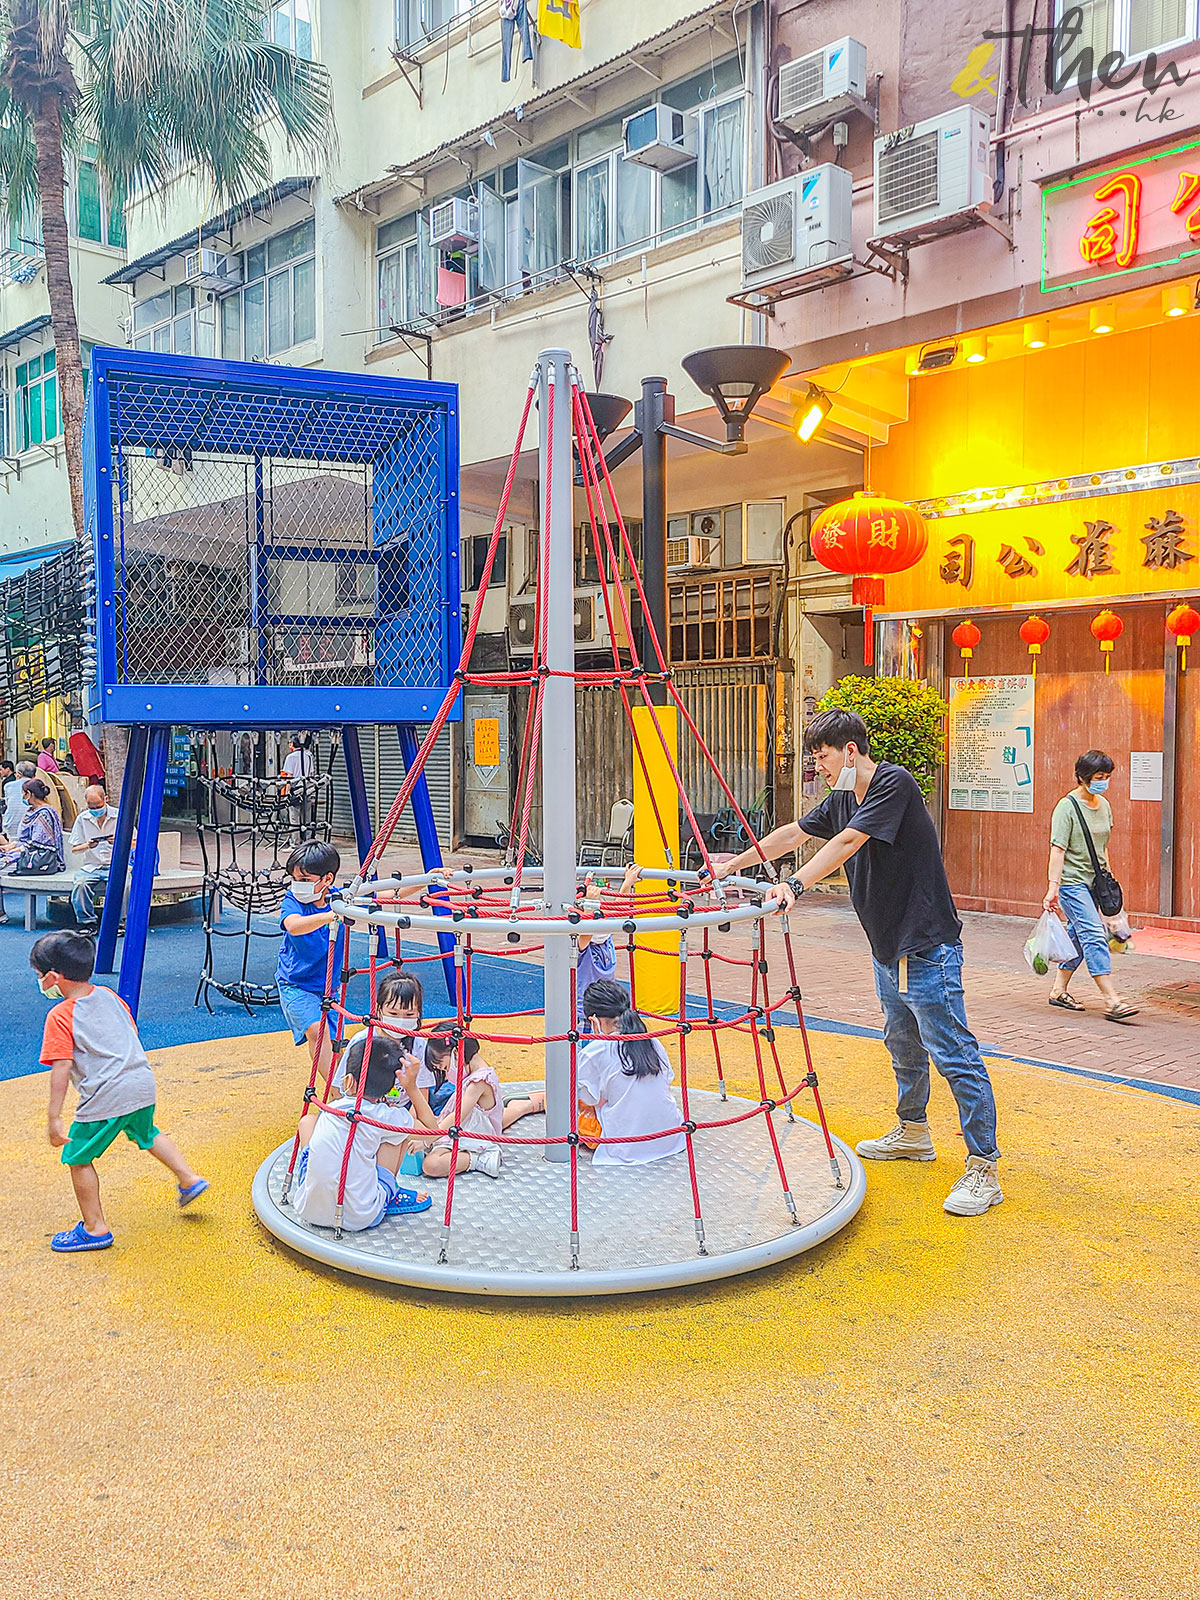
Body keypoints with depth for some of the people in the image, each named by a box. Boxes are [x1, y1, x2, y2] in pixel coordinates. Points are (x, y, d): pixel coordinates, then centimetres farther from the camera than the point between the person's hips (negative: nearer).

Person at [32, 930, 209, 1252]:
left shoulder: (60, 1017, -11)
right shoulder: (109, 996, 8)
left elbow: (61, 1070, -16)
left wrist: (53, 1117, -13)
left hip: (104, 1099, -7)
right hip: (143, 1085, 7)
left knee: (78, 1157, 11)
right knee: (146, 1134, 33)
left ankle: (95, 1228, 16)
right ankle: (189, 1179, 33)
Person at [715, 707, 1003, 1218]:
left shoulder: (894, 783, -17)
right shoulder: (842, 799, 10)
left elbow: (848, 842, -27)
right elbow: (794, 834, 19)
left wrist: (795, 884, -33)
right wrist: (732, 864, 21)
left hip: (927, 949, -9)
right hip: (887, 948, 10)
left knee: (953, 1054, -7)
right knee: (903, 1046, 22)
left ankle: (983, 1169, -1)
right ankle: (913, 1133, 40)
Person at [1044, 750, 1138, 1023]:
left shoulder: (1104, 805, 11)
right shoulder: (1067, 807, -12)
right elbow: (1058, 849, -16)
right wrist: (1053, 886, -20)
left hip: (1093, 881, 8)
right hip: (1071, 881, -8)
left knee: (1079, 936, 11)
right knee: (1094, 934, -14)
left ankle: (1059, 990, 24)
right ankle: (1111, 1000, -17)